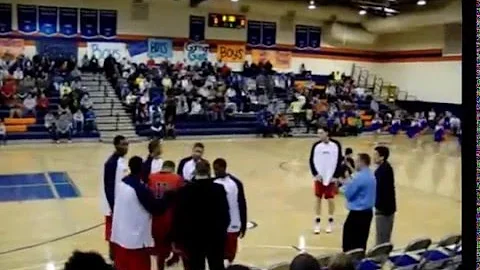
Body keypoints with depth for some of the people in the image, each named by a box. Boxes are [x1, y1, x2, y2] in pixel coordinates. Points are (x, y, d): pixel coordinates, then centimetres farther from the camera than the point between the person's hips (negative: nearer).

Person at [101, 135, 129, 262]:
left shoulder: (122, 159, 7)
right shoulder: (111, 162, -21)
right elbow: (108, 187, -22)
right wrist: (113, 207, -22)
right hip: (114, 204, -9)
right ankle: (113, 258, 13)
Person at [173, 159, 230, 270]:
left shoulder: (185, 190, -8)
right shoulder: (219, 189, -6)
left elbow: (178, 216, -7)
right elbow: (225, 214, -2)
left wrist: (177, 239, 0)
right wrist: (222, 230, 15)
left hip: (193, 237, -1)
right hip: (215, 236, 1)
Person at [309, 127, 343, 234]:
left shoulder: (336, 145, -5)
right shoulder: (316, 146, -1)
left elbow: (339, 161, -3)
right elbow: (312, 160, 2)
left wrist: (335, 176, -9)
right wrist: (315, 174, -9)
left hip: (331, 178, -1)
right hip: (319, 177, 2)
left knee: (330, 199, 5)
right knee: (318, 199, 6)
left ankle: (330, 222, 19)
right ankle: (317, 222, 15)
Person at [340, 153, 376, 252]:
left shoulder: (359, 177, -20)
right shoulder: (371, 176, 9)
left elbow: (348, 193, -15)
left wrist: (346, 185, 2)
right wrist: (350, 183, 9)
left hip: (357, 213, -9)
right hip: (368, 212, 9)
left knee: (349, 242, 1)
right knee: (361, 242, 15)